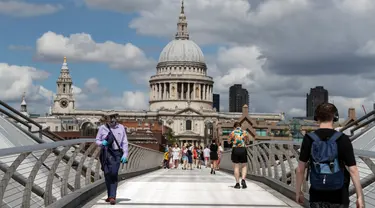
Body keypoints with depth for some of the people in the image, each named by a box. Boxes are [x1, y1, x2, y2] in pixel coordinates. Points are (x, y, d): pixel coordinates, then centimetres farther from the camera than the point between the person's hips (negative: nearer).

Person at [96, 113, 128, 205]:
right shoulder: (102, 128, 4)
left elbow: (124, 142, 5)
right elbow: (97, 140, 12)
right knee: (107, 174, 4)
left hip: (116, 153, -1)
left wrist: (125, 154, -4)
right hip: (106, 153, 1)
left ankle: (112, 197, -16)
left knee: (114, 174, -14)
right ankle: (110, 195, 19)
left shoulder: (121, 128, 4)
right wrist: (102, 143, -11)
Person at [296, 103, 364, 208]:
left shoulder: (309, 139, -7)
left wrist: (298, 191, 8)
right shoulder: (343, 139, -11)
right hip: (338, 195, -1)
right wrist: (360, 196, -7)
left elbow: (300, 169, -4)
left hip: (317, 195, 1)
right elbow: (353, 170, -12)